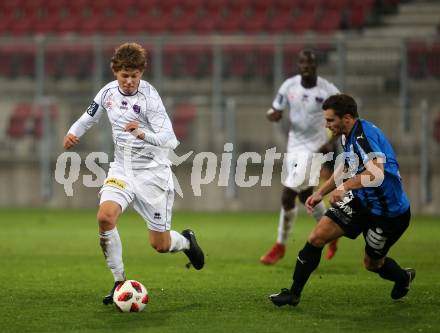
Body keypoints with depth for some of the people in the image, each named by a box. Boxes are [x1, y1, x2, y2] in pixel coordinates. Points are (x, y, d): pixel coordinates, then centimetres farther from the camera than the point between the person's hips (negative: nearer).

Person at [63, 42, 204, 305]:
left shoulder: (149, 97, -19)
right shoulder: (108, 92, -2)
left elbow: (170, 140, -26)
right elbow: (89, 116, 18)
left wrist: (144, 134, -46)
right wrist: (73, 133, -3)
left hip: (152, 172, -4)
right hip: (122, 170, 4)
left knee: (160, 244, 0)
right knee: (105, 217, -24)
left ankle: (186, 241, 39)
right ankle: (120, 283, -9)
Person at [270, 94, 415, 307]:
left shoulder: (364, 135, -27)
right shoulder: (348, 136, 3)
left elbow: (376, 174, -41)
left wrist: (345, 187, -41)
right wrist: (321, 192, 18)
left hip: (389, 213, -8)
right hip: (360, 201, 8)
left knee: (372, 263, 11)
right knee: (317, 237, -5)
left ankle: (403, 278, 44)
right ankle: (294, 293, 3)